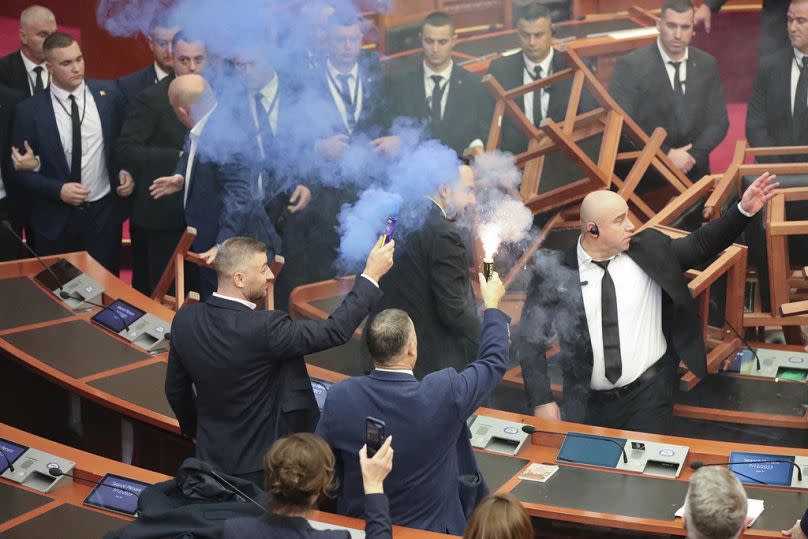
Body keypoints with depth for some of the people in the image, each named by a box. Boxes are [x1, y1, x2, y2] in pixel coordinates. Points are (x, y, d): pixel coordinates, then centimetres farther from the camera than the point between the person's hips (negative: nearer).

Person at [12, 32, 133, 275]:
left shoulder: (108, 94, -3)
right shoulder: (29, 110, -8)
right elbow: (21, 168, -4)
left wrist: (126, 172, -7)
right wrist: (58, 190, -16)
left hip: (104, 212, 1)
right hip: (56, 218, -1)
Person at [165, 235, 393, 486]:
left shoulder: (184, 319, -9)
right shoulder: (264, 328, -29)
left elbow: (175, 389, 4)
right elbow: (336, 330, -23)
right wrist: (371, 275, -15)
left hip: (212, 454, 6)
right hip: (261, 462, -5)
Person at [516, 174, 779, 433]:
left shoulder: (650, 248, -3)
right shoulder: (555, 273, -9)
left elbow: (700, 245, 9)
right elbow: (531, 339, -4)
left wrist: (744, 210, -3)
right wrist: (542, 401, -10)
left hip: (647, 394, 1)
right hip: (587, 402, 0)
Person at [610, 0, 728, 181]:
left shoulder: (707, 64, 5)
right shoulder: (631, 65, -7)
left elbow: (718, 122, 7)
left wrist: (691, 157, -8)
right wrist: (667, 155, -15)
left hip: (694, 172, 2)